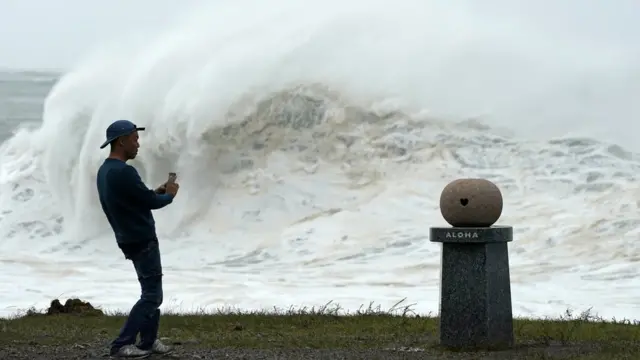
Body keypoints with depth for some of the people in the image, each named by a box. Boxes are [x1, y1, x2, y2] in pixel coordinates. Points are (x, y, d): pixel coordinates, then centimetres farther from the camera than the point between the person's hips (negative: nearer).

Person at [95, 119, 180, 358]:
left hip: (130, 239, 10)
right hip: (142, 241, -10)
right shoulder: (123, 172, -24)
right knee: (151, 295, -5)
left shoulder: (104, 171, 8)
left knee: (152, 292, 16)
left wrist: (156, 192, 11)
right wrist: (169, 195, 2)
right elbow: (151, 203, -17)